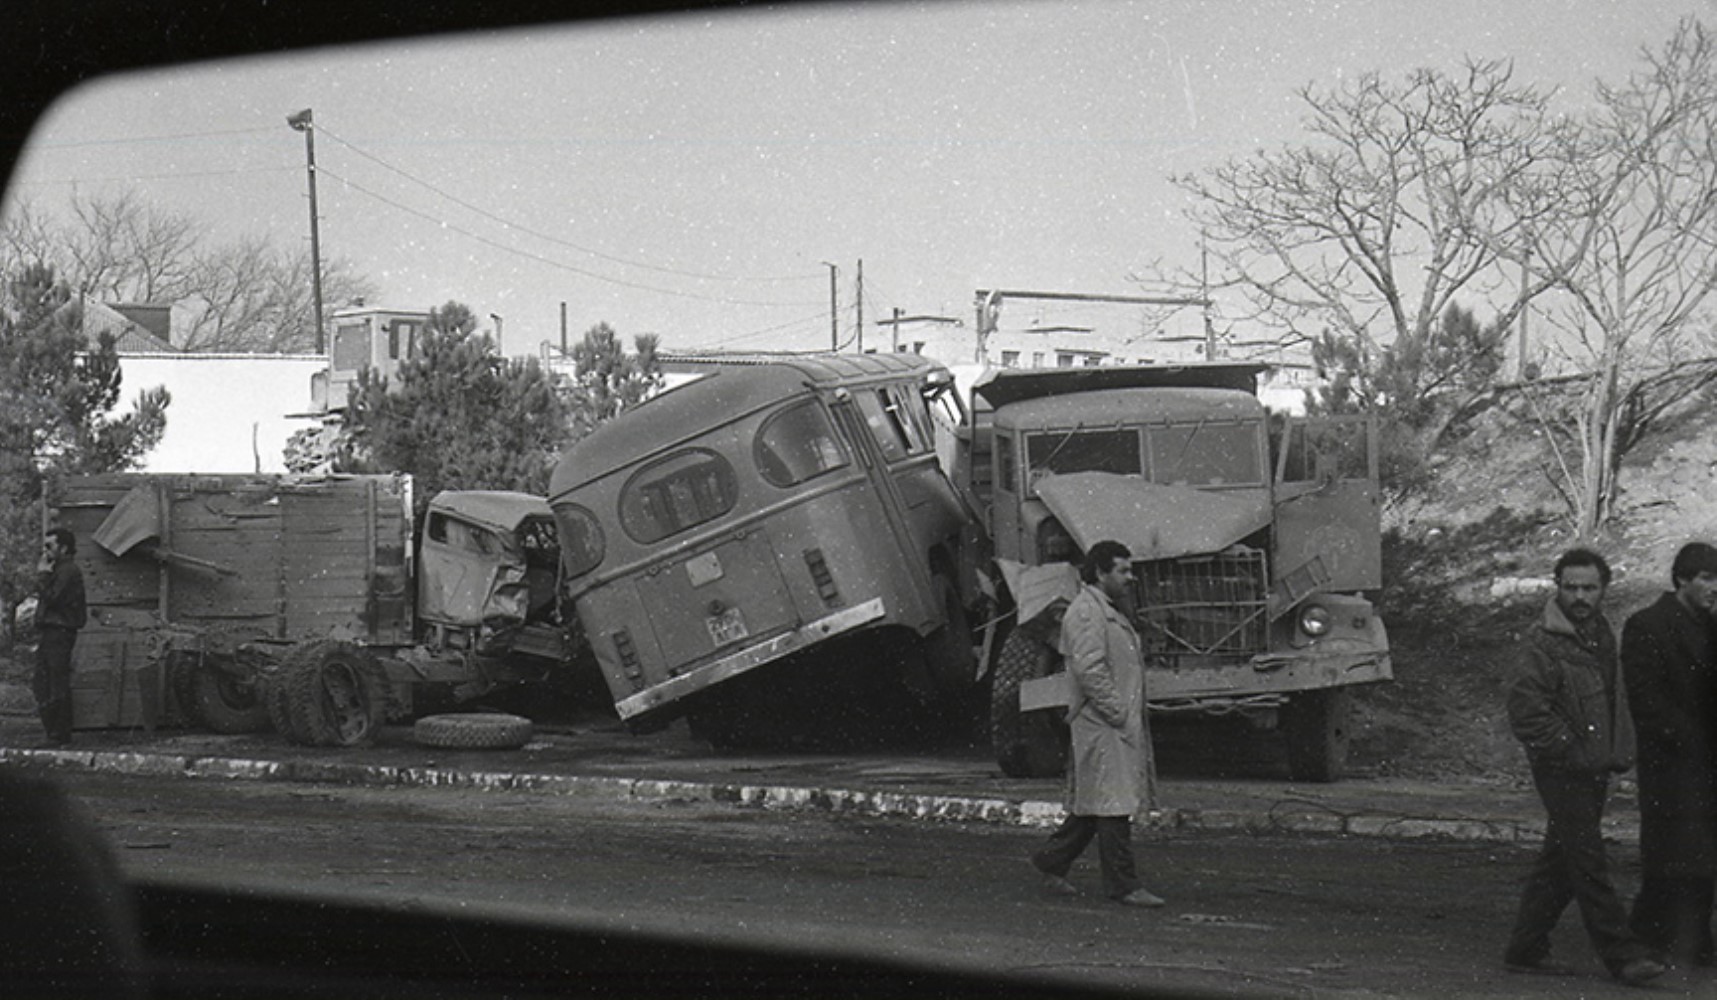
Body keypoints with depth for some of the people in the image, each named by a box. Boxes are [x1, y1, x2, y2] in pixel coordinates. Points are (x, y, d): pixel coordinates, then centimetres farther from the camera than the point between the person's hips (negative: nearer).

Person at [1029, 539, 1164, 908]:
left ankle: (1051, 861, 24)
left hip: (1123, 725, 10)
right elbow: (1088, 669, -20)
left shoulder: (1112, 611, 21)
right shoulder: (1085, 612, -12)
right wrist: (1116, 712, -19)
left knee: (1092, 803, 14)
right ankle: (1122, 884, -6)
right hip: (1101, 725, -10)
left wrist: (1135, 717, 17)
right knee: (1112, 804, -7)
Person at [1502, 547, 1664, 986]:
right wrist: (1566, 748, -17)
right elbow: (1524, 706, -20)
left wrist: (1621, 750, 15)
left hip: (1594, 768, 9)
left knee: (1559, 863, 12)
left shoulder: (1601, 634, 14)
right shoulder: (1544, 642, -13)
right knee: (1588, 863, -8)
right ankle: (1622, 954, -8)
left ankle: (1526, 949, 19)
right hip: (1562, 770, -9)